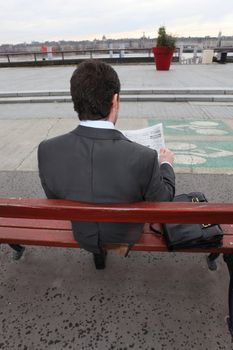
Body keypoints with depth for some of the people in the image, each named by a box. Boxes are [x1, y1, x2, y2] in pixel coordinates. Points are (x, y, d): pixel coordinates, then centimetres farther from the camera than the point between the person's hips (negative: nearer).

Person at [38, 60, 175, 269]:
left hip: (83, 237, 2)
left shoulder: (47, 151, -27)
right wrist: (166, 164, 1)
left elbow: (55, 200, -9)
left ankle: (98, 254, 53)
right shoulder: (144, 158, -36)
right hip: (125, 237, -1)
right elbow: (163, 203, -16)